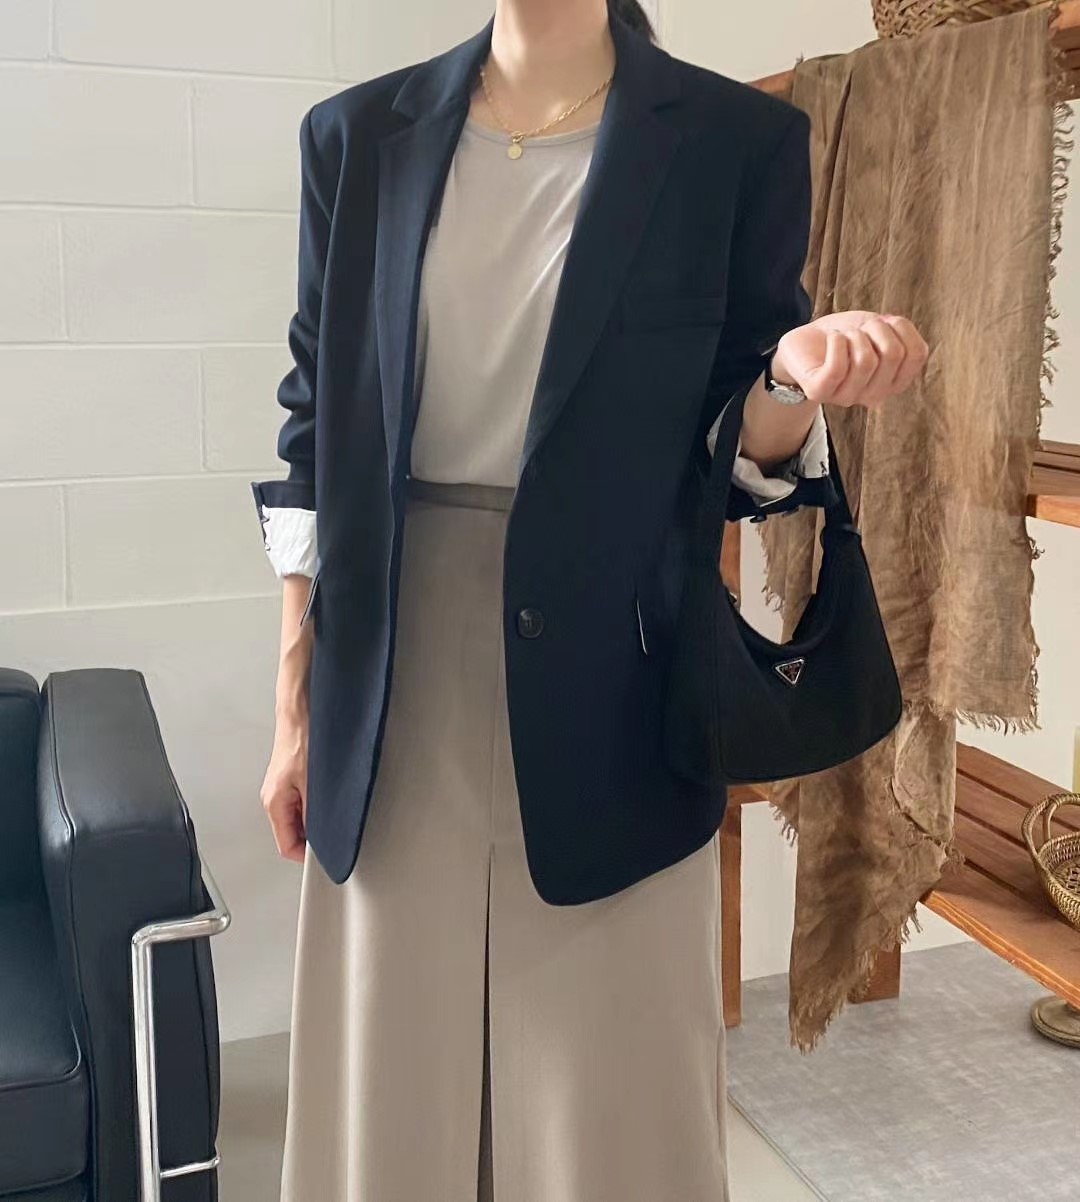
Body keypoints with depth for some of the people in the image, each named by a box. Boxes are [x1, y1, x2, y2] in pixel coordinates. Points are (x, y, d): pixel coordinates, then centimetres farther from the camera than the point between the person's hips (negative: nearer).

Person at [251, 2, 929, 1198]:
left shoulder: (740, 140, -1)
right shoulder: (358, 135, 5)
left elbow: (750, 462, 2)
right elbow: (314, 428, 7)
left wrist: (794, 382, -21)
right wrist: (296, 703, 5)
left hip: (608, 679, -2)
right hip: (393, 688, 2)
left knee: (607, 1086, 8)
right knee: (396, 1078, 14)